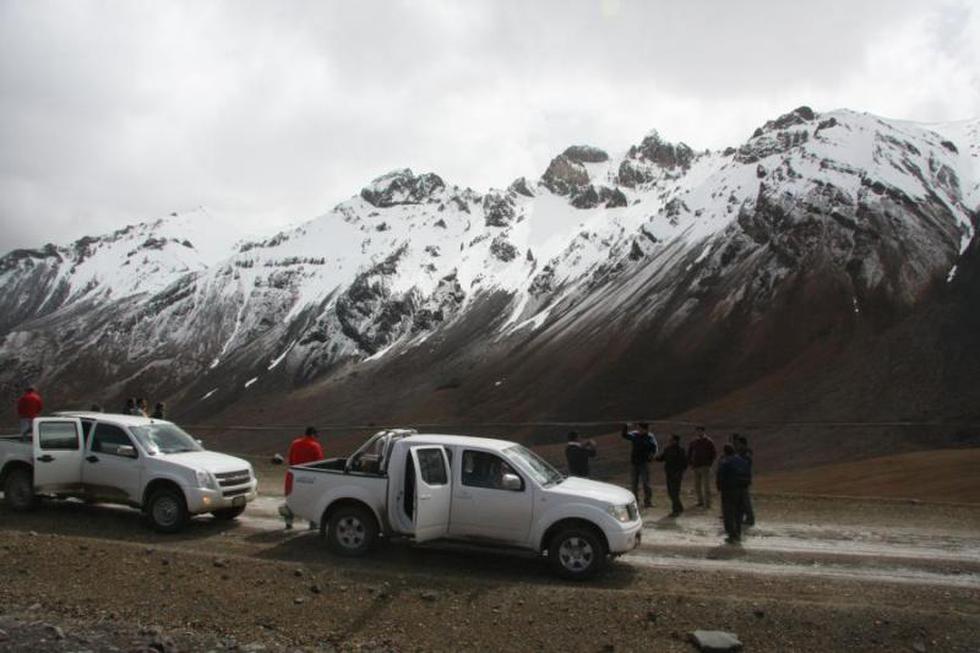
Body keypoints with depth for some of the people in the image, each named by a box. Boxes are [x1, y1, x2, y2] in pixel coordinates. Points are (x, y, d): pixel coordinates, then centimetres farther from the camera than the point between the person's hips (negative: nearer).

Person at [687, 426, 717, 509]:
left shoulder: (708, 442, -4)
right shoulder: (693, 442, 8)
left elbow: (714, 454, -3)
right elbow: (689, 453, 16)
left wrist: (709, 463, -9)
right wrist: (690, 464, 7)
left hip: (705, 467, -5)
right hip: (696, 467, 5)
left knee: (706, 486, -5)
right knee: (697, 486, 11)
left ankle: (707, 503, -1)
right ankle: (700, 501, 23)